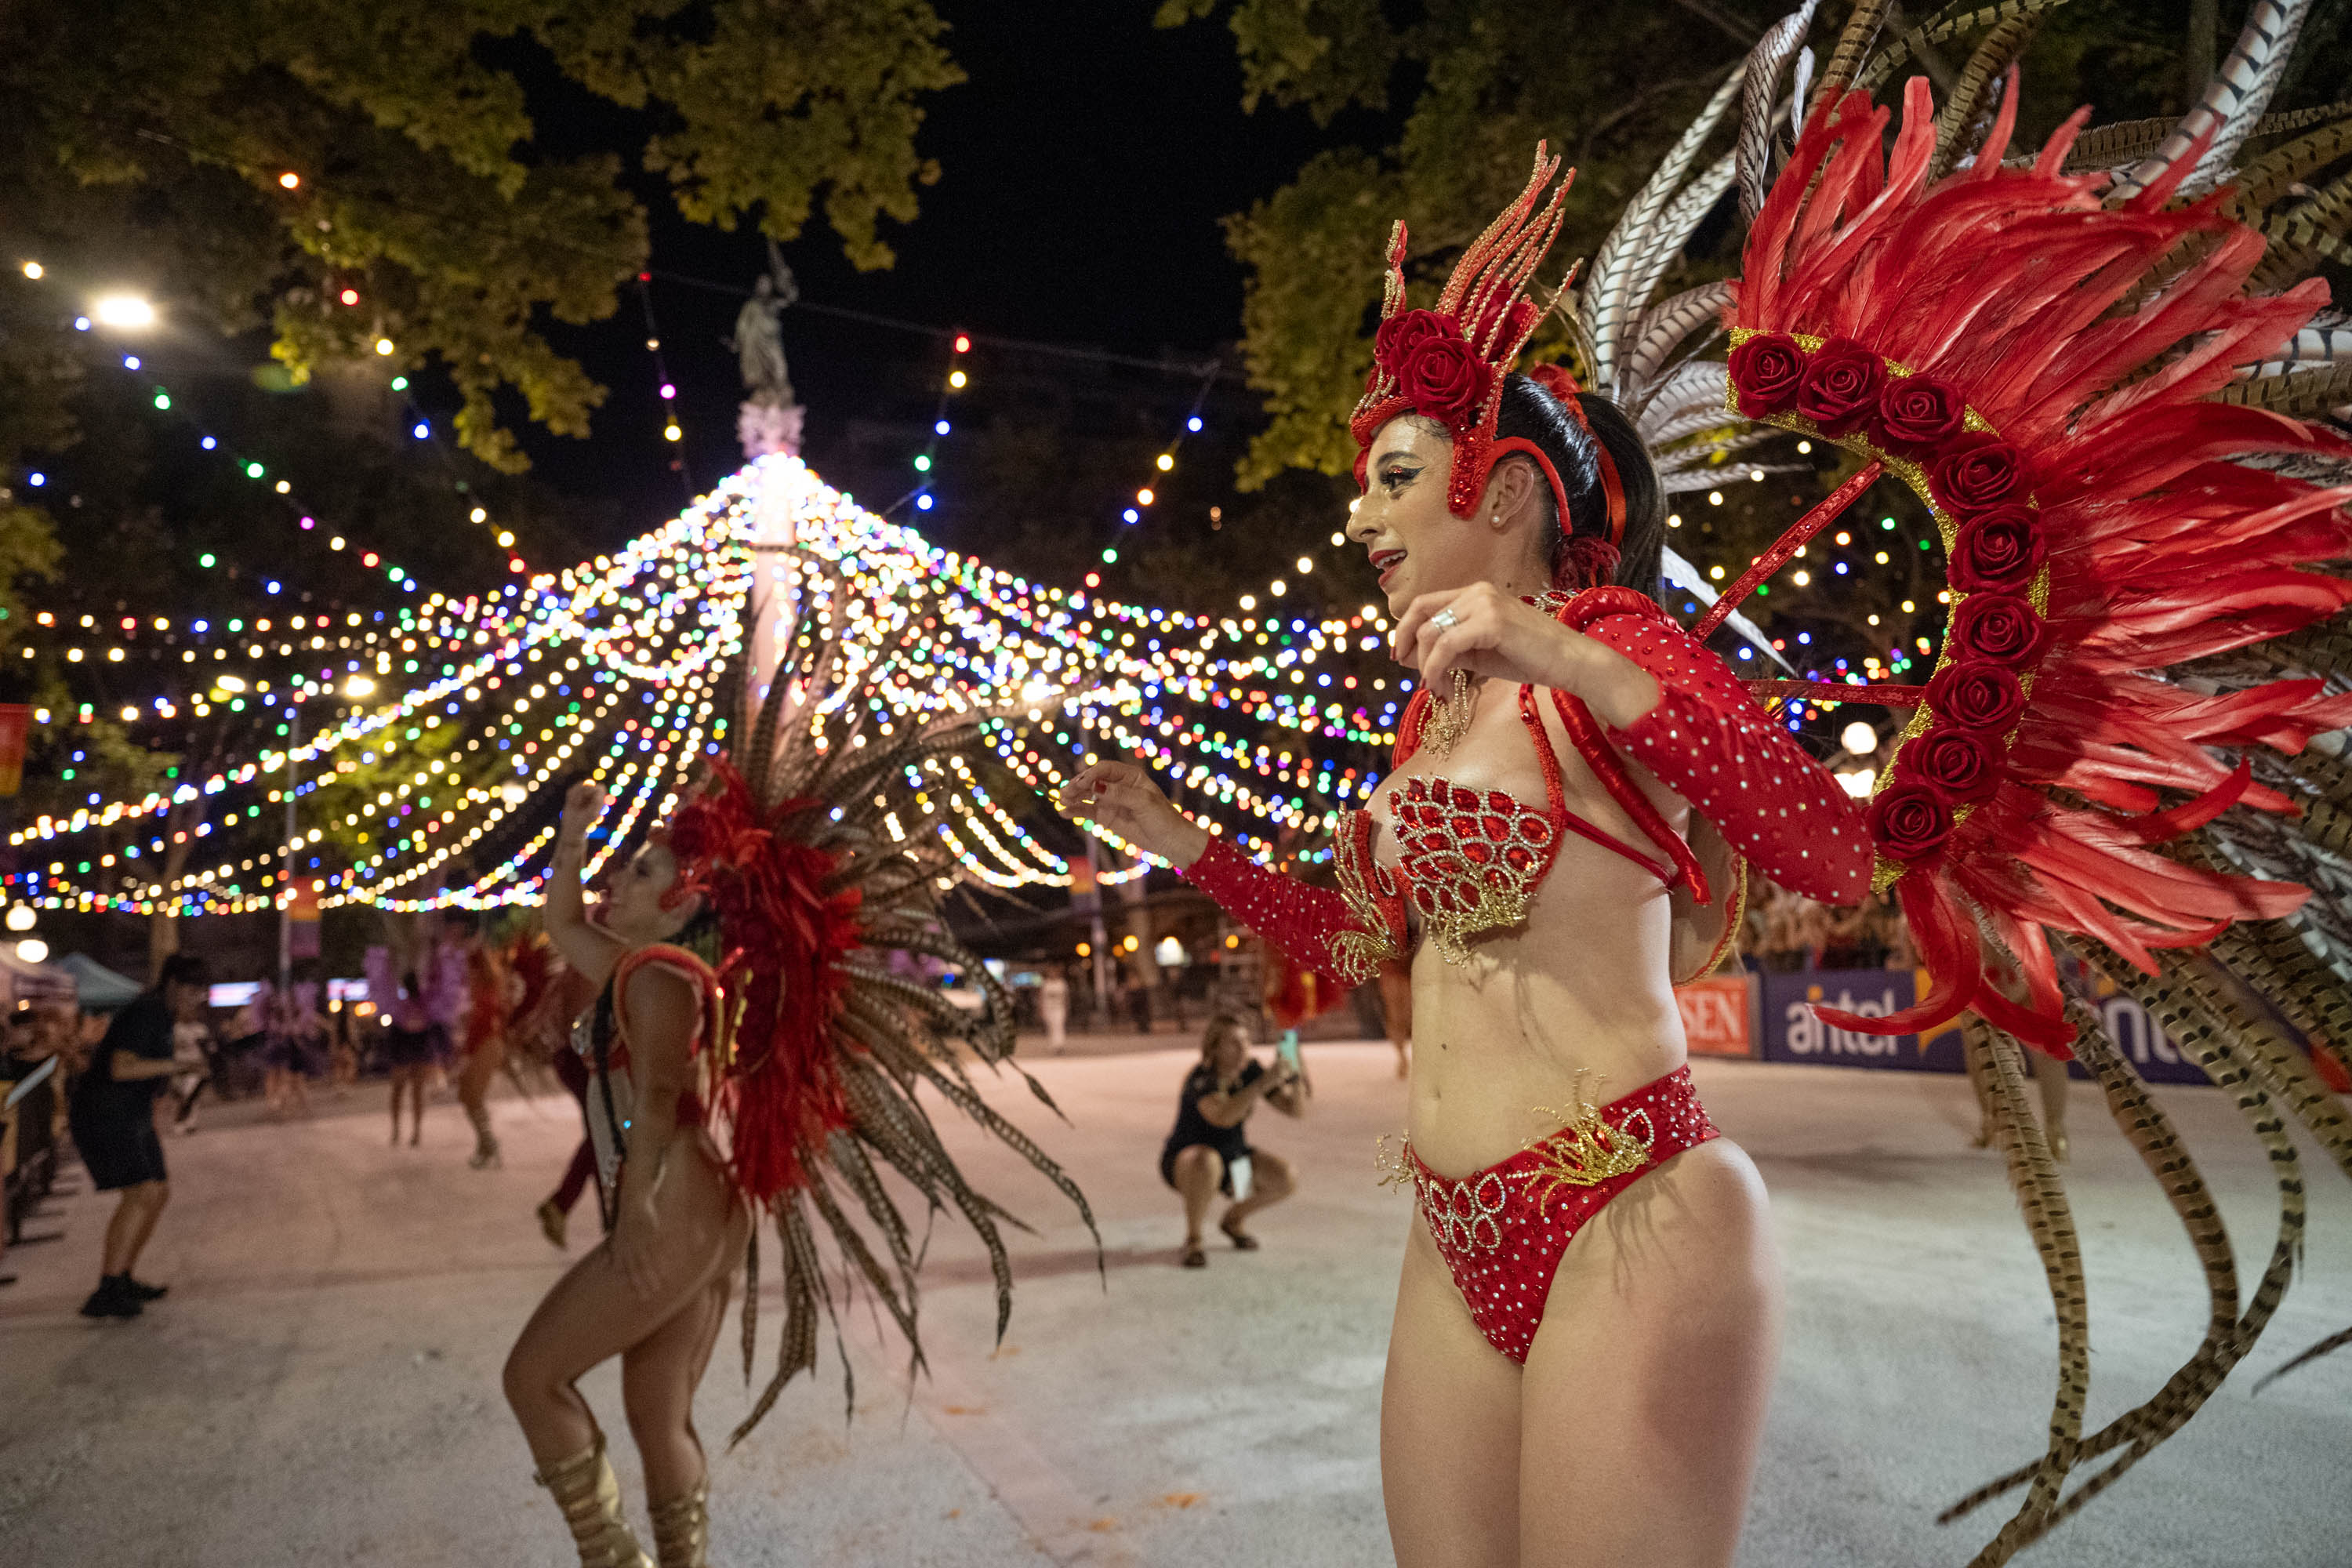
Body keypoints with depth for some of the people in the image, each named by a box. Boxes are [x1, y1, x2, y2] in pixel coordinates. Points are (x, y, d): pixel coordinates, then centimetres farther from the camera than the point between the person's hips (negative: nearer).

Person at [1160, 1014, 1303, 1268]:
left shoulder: (1251, 1070, -10)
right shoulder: (1201, 1079, -27)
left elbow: (1297, 1109, -11)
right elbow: (1223, 1116, -48)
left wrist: (1292, 1082, -31)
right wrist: (1262, 1085, -51)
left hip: (1233, 1157, 6)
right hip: (1186, 1162, -6)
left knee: (1288, 1178, -16)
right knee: (1208, 1164, -41)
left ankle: (1234, 1219, 11)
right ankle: (1193, 1240, -16)